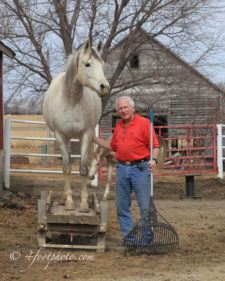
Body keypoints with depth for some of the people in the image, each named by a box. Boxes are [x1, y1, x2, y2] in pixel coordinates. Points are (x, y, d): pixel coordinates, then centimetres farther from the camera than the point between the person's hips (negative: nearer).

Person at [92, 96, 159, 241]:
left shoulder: (144, 123, -4)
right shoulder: (119, 126, 16)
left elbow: (155, 146, -7)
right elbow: (113, 146, 27)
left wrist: (154, 160, -24)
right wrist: (95, 139, 22)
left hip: (140, 169, -6)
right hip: (122, 168, 6)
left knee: (145, 205, -5)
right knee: (122, 205, 6)